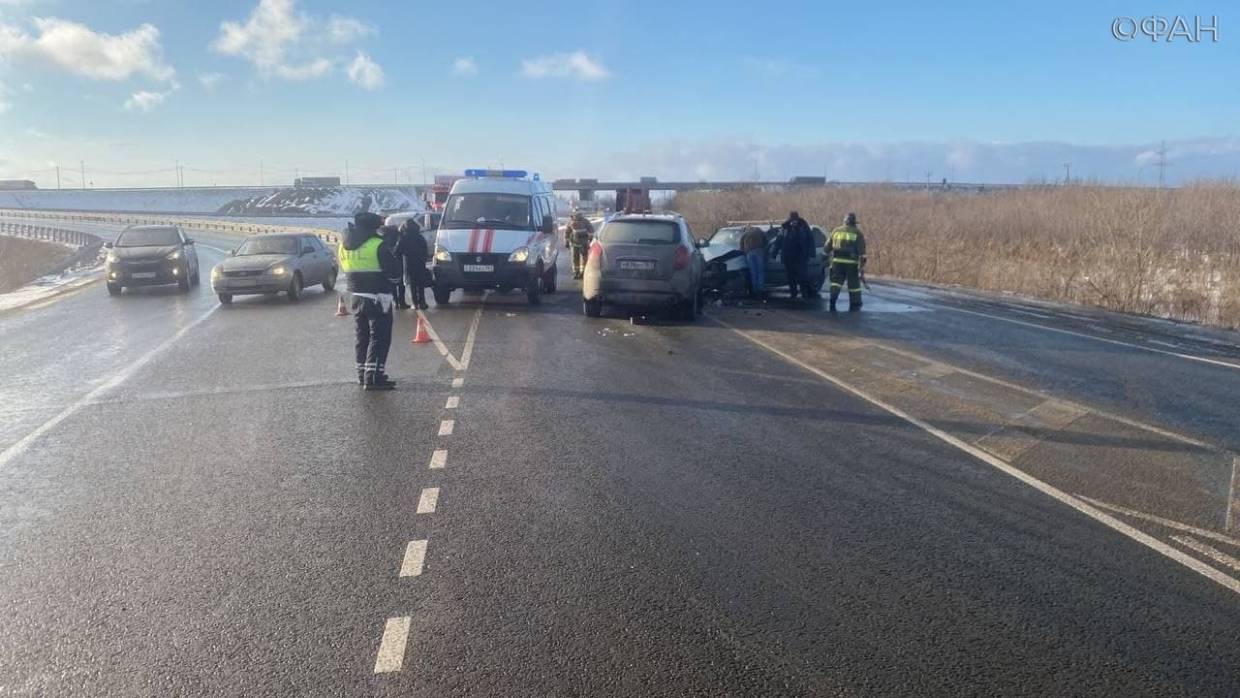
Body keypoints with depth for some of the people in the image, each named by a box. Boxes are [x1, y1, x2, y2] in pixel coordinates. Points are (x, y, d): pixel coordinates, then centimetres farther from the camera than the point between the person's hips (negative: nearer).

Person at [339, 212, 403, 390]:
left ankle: (363, 374, 22)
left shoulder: (343, 246, 8)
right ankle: (373, 377, -8)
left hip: (355, 297, 7)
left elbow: (344, 270, 16)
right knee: (379, 338, -3)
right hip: (377, 298, -7)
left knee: (361, 336, 16)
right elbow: (394, 272, -12)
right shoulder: (379, 246, -15)